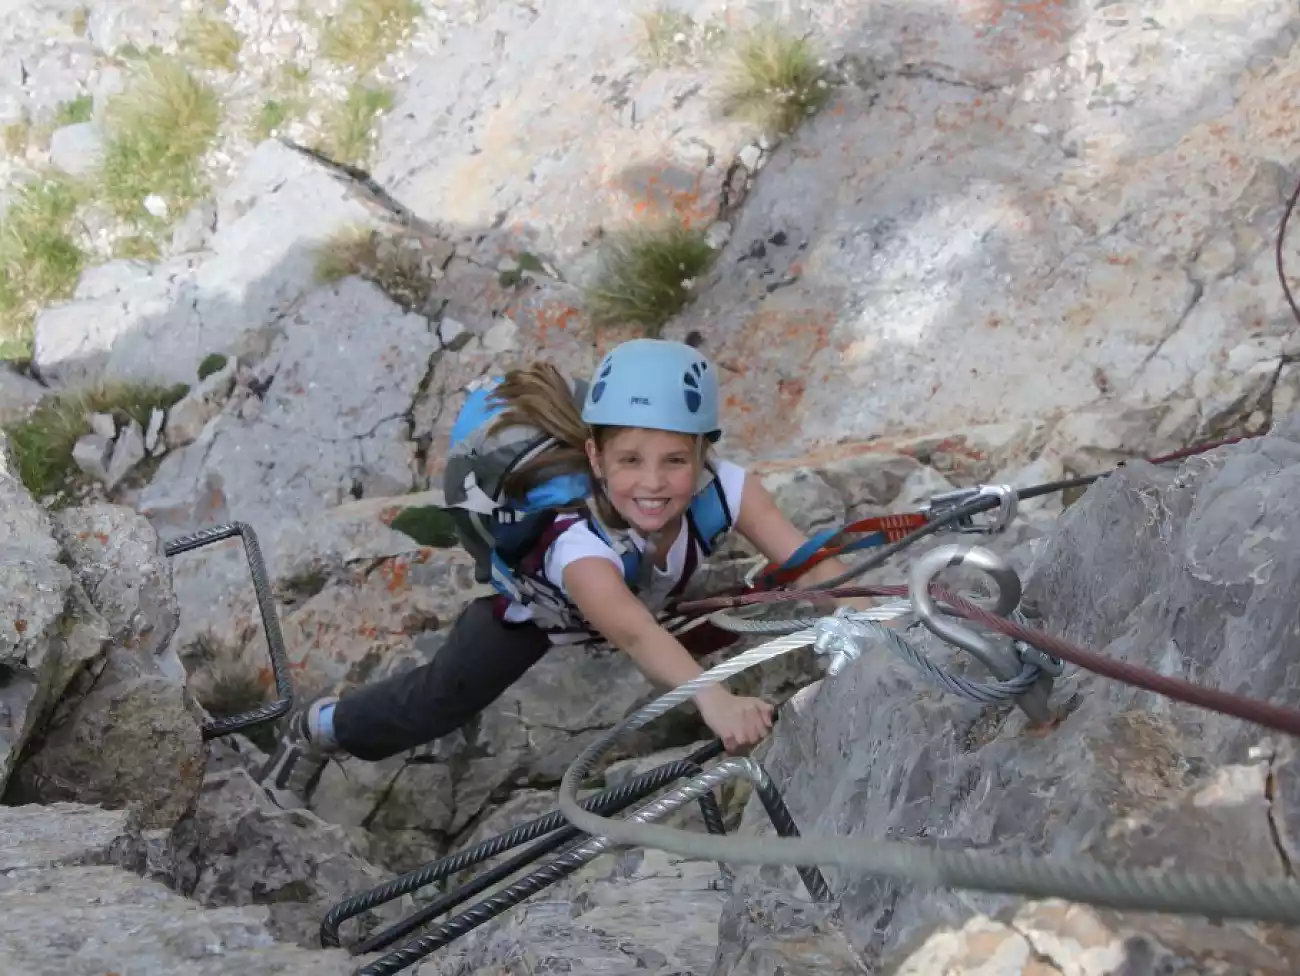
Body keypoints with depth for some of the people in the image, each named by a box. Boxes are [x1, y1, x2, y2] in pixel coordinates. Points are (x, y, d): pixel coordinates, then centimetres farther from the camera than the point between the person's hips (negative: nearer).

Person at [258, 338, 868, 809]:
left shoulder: (718, 488, -39)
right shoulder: (577, 538, -50)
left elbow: (808, 563, -45)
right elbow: (632, 632, -67)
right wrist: (713, 698, -84)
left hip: (638, 578, 4)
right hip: (540, 606, -4)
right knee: (439, 704, 4)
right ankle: (318, 730, 31)